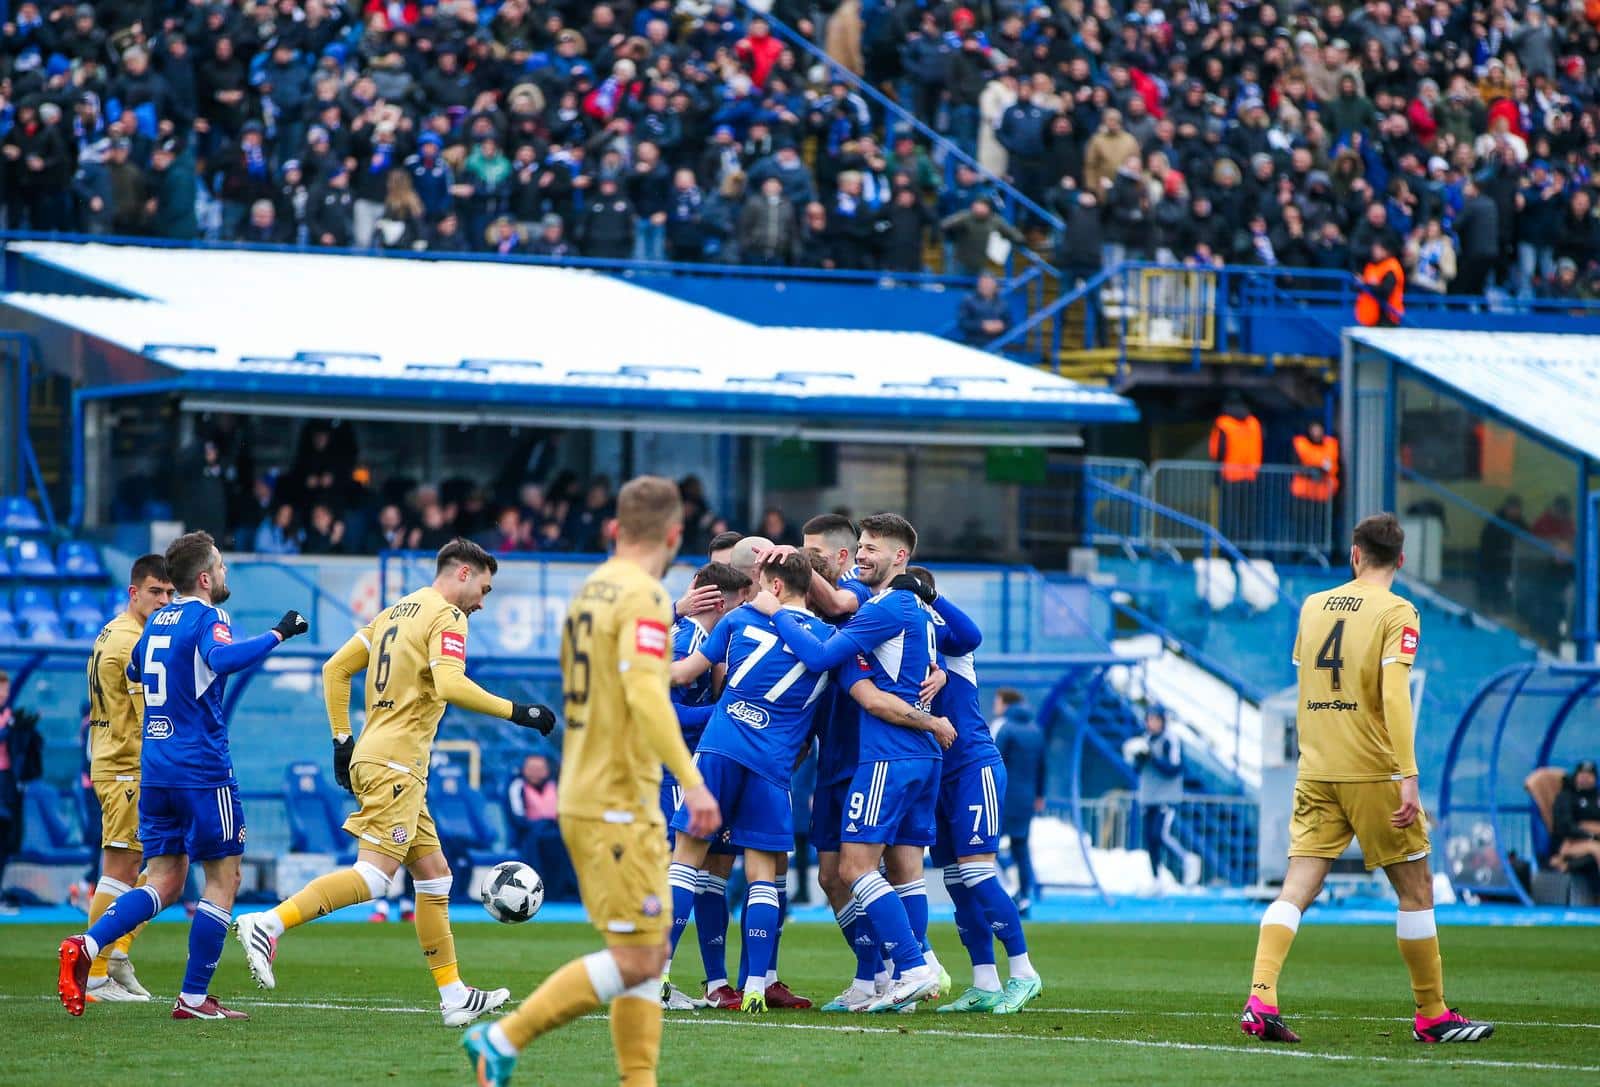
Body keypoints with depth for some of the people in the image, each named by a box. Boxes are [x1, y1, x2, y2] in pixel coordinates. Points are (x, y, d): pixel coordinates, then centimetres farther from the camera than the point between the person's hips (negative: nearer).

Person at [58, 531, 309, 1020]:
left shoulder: (158, 620, 14)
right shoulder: (206, 618, -9)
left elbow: (134, 671, 33)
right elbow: (223, 658, -31)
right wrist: (277, 634, -24)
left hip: (154, 771, 7)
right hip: (202, 769, -7)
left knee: (164, 882, 9)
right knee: (223, 878, 3)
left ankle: (86, 946, -13)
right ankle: (193, 997, 0)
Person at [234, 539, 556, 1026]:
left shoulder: (395, 612, 19)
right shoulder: (446, 617, -7)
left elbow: (335, 669, 18)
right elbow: (449, 686, -23)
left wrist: (343, 739, 19)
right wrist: (515, 712, -17)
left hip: (372, 758, 10)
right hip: (396, 765, -10)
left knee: (434, 873, 12)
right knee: (374, 874, -16)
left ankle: (454, 995, 13)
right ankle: (268, 924, -24)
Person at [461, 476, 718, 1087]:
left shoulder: (590, 591, 14)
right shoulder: (644, 596, -13)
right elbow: (644, 694, -25)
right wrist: (691, 781, -27)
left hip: (584, 799, 9)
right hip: (618, 805, -9)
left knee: (651, 955, 10)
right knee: (635, 959, -8)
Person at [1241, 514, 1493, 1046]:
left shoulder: (1312, 606, 10)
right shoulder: (1396, 612, -6)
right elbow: (1394, 693, -17)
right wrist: (1408, 776, -20)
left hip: (1315, 773, 4)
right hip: (1373, 772, -4)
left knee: (1298, 885, -2)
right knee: (1415, 887, 8)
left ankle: (1260, 998, -19)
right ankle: (1432, 1015, 13)